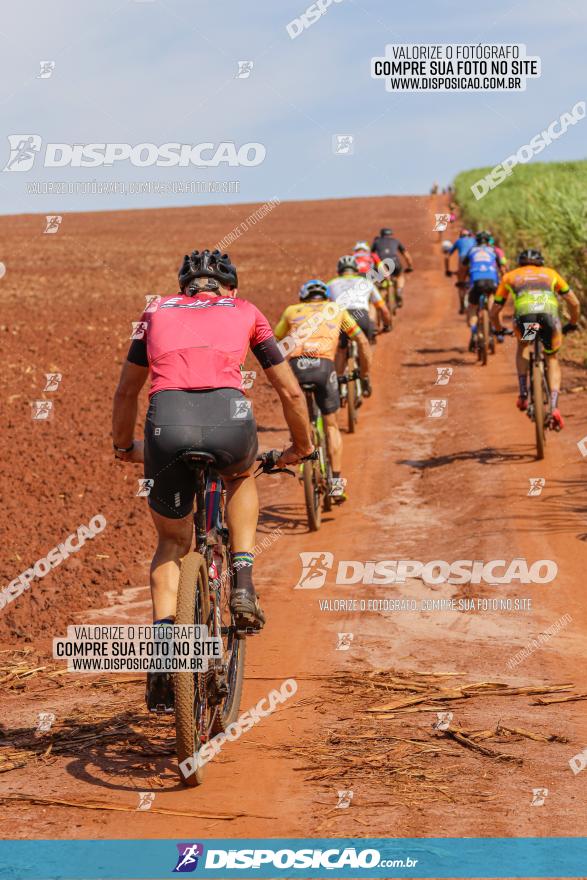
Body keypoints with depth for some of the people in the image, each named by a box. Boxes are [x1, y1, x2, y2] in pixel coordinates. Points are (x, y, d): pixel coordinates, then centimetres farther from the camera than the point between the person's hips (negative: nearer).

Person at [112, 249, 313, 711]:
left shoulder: (158, 313, 29)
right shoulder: (245, 312, 26)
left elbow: (126, 391, 37)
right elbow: (290, 391, 28)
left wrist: (124, 446, 54)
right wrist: (302, 445, 45)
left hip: (168, 424, 1)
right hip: (229, 419, -1)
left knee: (172, 542, 24)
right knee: (241, 476, 38)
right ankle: (243, 583, 21)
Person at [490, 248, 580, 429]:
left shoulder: (510, 276, 33)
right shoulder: (550, 273, 34)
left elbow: (494, 312, 36)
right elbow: (574, 303, 33)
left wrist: (499, 329, 56)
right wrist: (572, 324, 50)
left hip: (524, 315, 0)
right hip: (550, 315, 0)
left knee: (523, 346, 34)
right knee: (552, 358, 23)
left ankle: (523, 394, 19)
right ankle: (554, 407, 5)